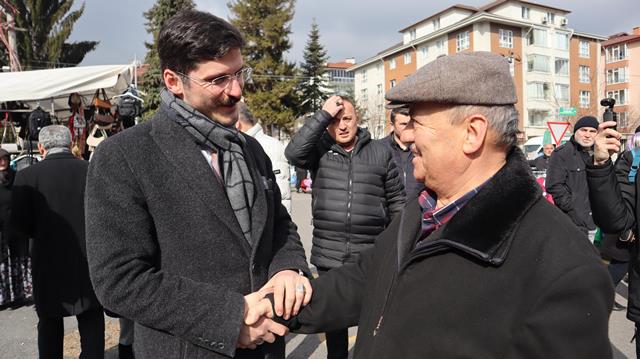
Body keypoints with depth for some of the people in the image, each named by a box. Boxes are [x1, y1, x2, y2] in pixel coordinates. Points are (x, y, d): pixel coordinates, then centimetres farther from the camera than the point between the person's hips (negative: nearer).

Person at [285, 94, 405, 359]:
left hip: (372, 256, 0)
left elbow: (397, 202, 5)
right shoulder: (320, 149, -1)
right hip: (329, 256, 1)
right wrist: (324, 114, -21)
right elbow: (293, 153, -23)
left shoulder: (380, 152, 1)